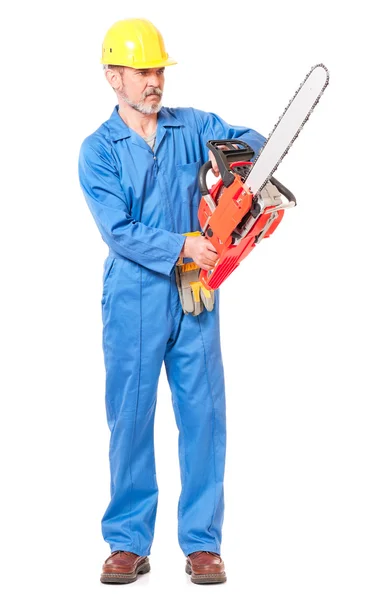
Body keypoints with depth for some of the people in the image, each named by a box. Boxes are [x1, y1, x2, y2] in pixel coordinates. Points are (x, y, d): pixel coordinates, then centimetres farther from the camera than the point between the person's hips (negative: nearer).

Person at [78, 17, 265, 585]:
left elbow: (253, 142, 1)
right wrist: (183, 246, -22)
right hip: (133, 300, -2)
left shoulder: (194, 126, 8)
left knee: (204, 416, 3)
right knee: (130, 418, 4)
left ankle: (202, 542, 12)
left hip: (194, 295, 2)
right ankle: (129, 543, 16)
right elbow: (118, 230, -12)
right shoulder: (98, 150, -1)